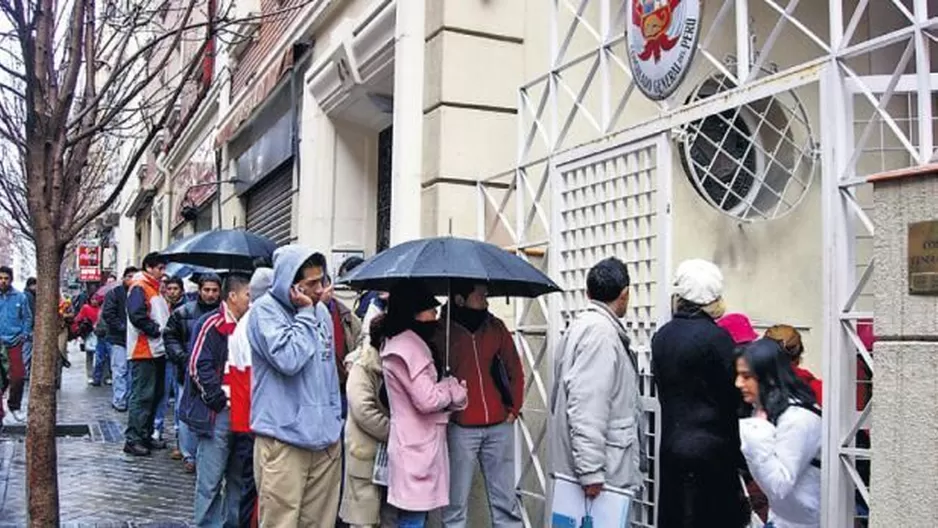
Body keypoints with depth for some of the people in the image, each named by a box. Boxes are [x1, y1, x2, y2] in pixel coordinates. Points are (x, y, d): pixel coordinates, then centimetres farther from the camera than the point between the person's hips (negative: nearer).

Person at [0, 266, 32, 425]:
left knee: (18, 376, 0)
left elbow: (27, 317, 10)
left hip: (14, 342, 1)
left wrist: (24, 334, 0)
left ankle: (14, 406, 23)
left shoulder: (20, 297, 2)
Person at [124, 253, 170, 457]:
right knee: (142, 396, -8)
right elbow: (137, 315, -22)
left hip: (157, 351, 10)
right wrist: (157, 329, -16)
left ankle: (146, 436, 21)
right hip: (144, 351, -10)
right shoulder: (139, 287, -9)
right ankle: (133, 439, -4)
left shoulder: (155, 289, 20)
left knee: (155, 395, 13)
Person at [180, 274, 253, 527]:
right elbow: (198, 366, -14)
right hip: (219, 414, -7)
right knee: (211, 479, -2)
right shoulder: (211, 324, -8)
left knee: (238, 477, 15)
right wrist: (221, 399, -14)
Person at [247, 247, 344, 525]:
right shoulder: (265, 309, -8)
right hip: (283, 440, -6)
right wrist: (305, 314, -12)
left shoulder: (321, 311, 12)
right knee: (281, 520, -2)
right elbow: (288, 360, -22)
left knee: (320, 520, 11)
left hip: (326, 439, 6)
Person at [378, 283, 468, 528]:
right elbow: (428, 399, -22)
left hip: (417, 443, 10)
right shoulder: (408, 347, -19)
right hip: (417, 446, -10)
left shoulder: (400, 343, 14)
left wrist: (447, 388, 5)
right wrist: (452, 388, -5)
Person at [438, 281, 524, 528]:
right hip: (460, 429, -3)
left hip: (499, 427, 3)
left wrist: (514, 408, 7)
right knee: (456, 503, 5)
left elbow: (515, 370, 12)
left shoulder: (496, 327, 6)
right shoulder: (439, 332, -6)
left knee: (505, 500, 11)